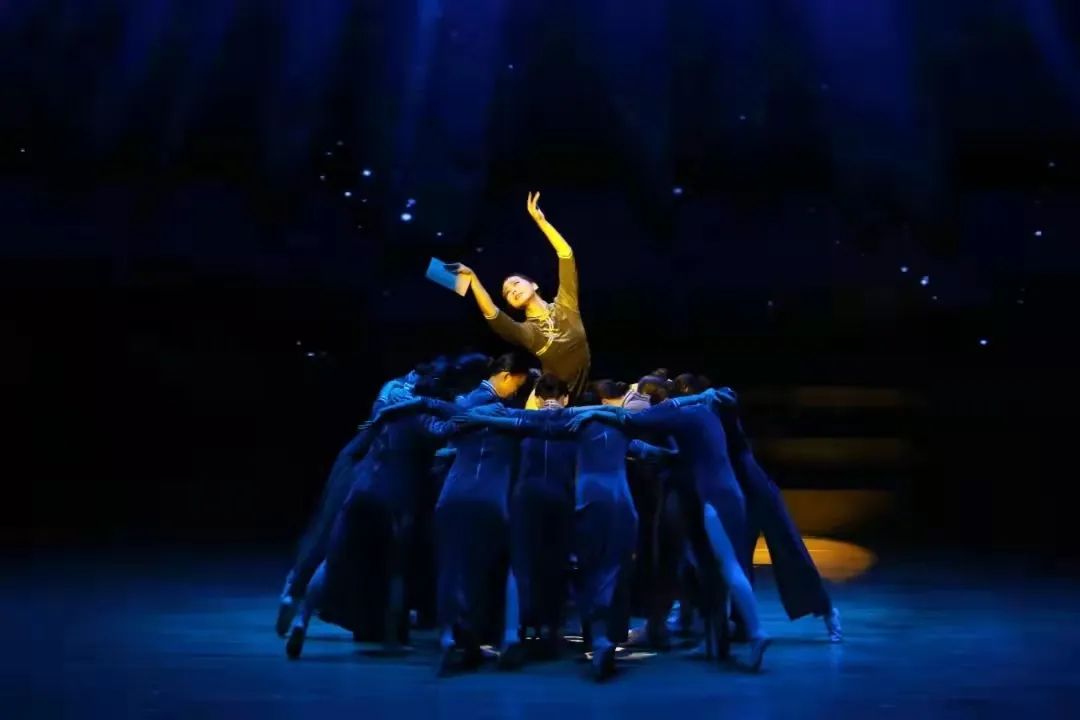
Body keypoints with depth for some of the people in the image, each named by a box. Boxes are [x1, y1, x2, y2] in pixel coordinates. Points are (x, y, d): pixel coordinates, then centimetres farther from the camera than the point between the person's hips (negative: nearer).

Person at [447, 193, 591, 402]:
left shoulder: (564, 305, 1)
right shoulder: (526, 332, -4)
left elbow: (566, 254, -5)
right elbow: (491, 312, -24)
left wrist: (540, 219, -9)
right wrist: (471, 276, -28)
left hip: (586, 392, 2)